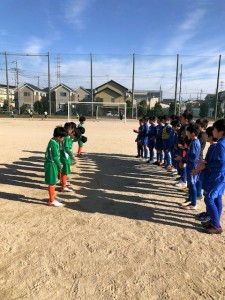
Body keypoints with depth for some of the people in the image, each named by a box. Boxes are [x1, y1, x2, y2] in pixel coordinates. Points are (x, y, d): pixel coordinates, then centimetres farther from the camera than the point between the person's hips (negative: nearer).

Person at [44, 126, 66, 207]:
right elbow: (55, 157, -21)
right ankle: (51, 201, 11)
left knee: (53, 182, 20)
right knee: (52, 183, 0)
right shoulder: (54, 144, -22)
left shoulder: (53, 141, 8)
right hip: (52, 165, -10)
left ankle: (53, 197, 35)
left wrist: (59, 164, 12)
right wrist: (59, 165, -9)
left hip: (52, 164, 10)